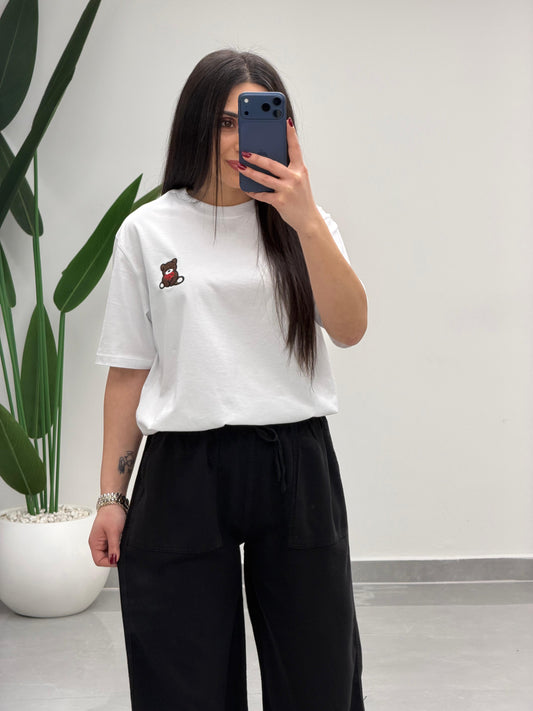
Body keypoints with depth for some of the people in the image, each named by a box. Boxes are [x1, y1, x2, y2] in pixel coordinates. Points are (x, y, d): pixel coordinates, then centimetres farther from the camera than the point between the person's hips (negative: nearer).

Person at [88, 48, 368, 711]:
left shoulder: (304, 226, 7)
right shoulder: (149, 231, 4)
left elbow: (348, 329, -9)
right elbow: (128, 371, 6)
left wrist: (306, 221, -20)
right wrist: (111, 496, 4)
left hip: (296, 469, 1)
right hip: (182, 474, -1)